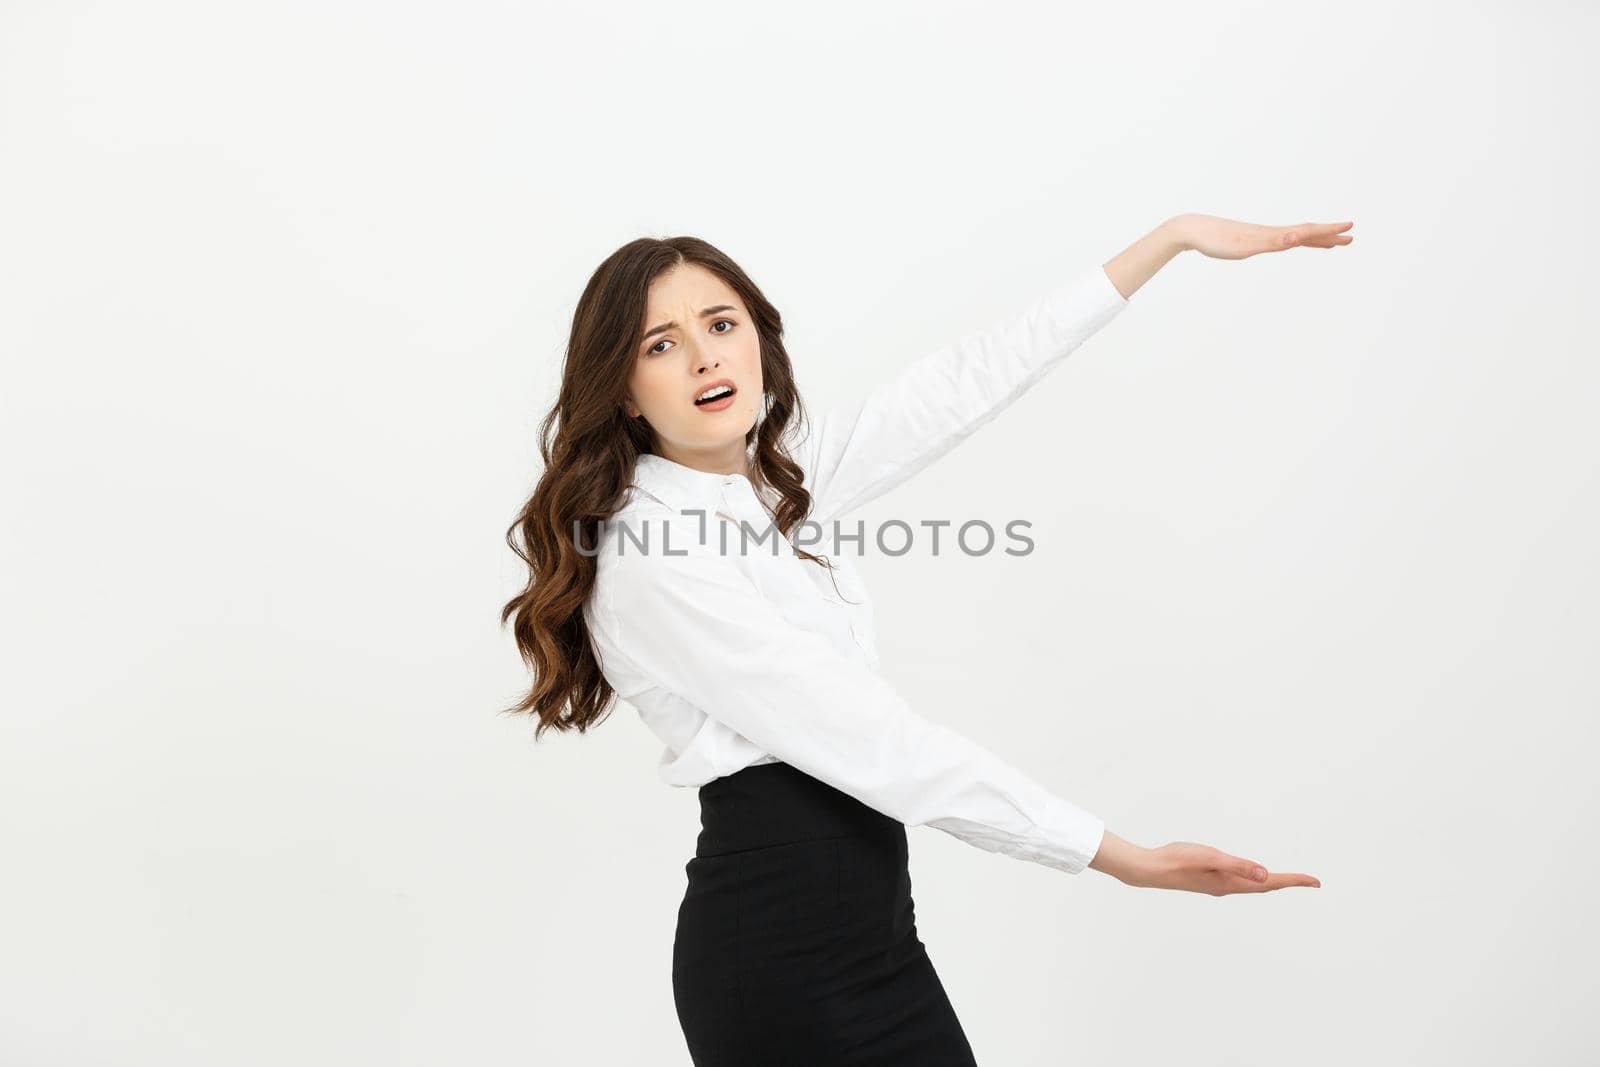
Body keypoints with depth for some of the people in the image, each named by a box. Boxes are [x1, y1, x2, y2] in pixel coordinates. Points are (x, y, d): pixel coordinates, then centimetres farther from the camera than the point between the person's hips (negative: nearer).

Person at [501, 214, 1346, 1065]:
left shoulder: (779, 475, 6)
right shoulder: (648, 561, -18)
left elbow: (967, 381, 8)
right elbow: (866, 738, -21)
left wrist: (1174, 236, 9)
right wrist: (1125, 857, -18)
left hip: (869, 924, 8)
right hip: (779, 953, -7)